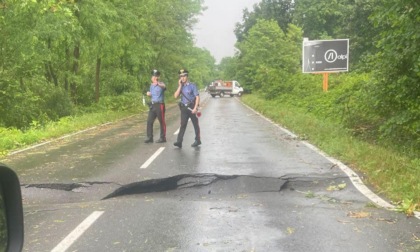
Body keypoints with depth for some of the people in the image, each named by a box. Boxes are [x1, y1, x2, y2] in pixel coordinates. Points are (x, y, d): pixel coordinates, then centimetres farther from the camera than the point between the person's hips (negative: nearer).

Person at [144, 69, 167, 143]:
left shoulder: (161, 84, -8)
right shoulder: (151, 85, 14)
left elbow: (164, 87, -34)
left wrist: (158, 84, -56)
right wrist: (149, 94, 3)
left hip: (159, 105, -7)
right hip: (152, 105, 7)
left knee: (162, 122, 0)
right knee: (149, 121, 4)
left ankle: (163, 138, 9)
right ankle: (150, 137, 10)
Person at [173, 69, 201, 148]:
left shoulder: (192, 85, -6)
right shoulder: (181, 86, 8)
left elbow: (197, 97, -10)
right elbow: (176, 96, -4)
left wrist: (195, 108, -18)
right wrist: (180, 86, -8)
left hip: (192, 107, -4)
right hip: (184, 108, 4)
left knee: (195, 124, 8)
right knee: (183, 124, -3)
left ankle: (197, 140, 20)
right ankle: (179, 141, -9)